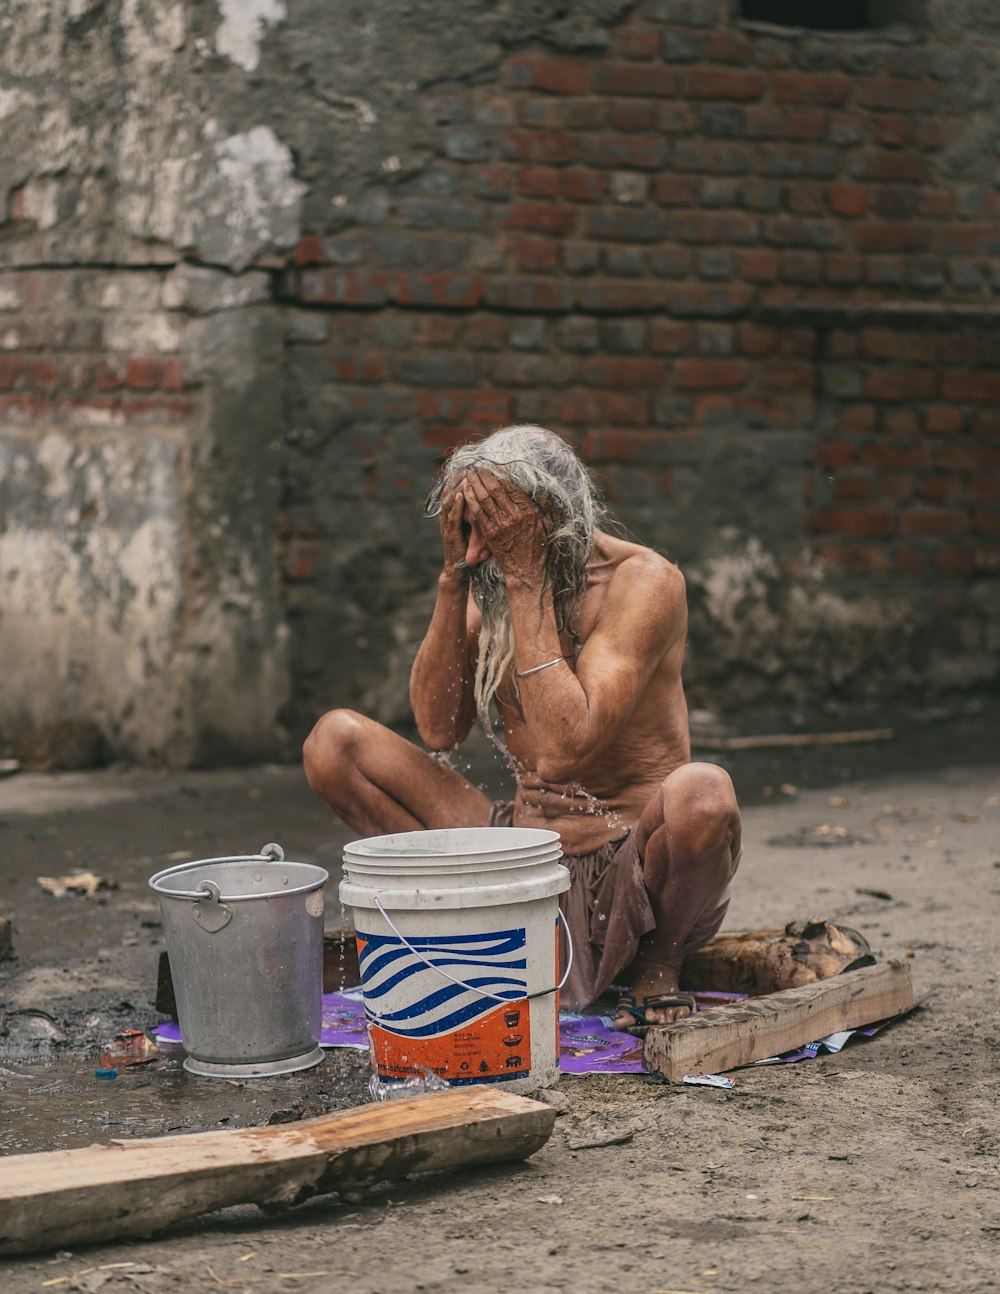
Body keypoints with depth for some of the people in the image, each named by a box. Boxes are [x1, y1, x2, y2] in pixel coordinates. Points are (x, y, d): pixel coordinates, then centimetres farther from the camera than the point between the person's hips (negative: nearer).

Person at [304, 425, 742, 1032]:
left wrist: (526, 581, -25)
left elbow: (566, 747, -27)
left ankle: (659, 963, -7)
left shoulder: (643, 580, -16)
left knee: (702, 793, -39)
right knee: (334, 740, -5)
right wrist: (454, 575, -11)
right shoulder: (493, 579, 2)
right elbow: (440, 730, -5)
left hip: (633, 866, -5)